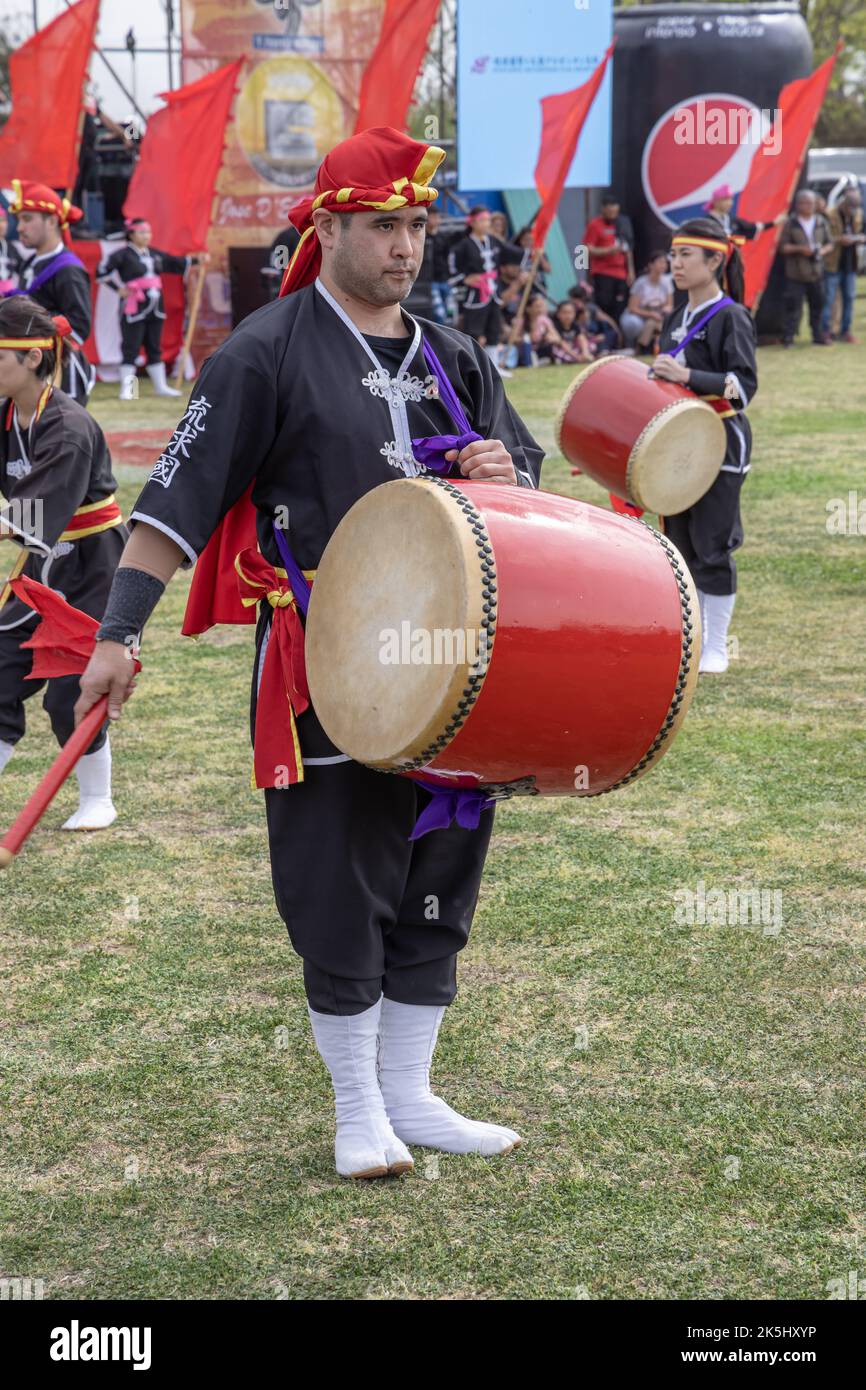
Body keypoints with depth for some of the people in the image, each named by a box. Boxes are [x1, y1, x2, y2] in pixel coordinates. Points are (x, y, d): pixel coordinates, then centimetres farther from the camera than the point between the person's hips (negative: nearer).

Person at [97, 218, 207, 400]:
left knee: (155, 348, 14)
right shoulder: (124, 255, -10)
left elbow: (175, 264, 21)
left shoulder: (155, 254, 11)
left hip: (155, 308, 7)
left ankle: (160, 386, 21)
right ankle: (126, 389, -1)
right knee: (130, 349, -4)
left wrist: (195, 260, 11)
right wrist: (118, 288, -13)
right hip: (134, 309, -7)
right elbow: (103, 270, -14)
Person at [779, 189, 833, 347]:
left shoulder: (821, 222, 8)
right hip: (796, 273, -4)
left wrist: (823, 250, -8)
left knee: (818, 305, 8)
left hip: (816, 273, 4)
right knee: (792, 305, -6)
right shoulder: (791, 223, -2)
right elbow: (783, 247, -3)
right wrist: (800, 249, -17)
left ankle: (818, 336, 19)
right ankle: (787, 337, 0)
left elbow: (830, 244, 14)